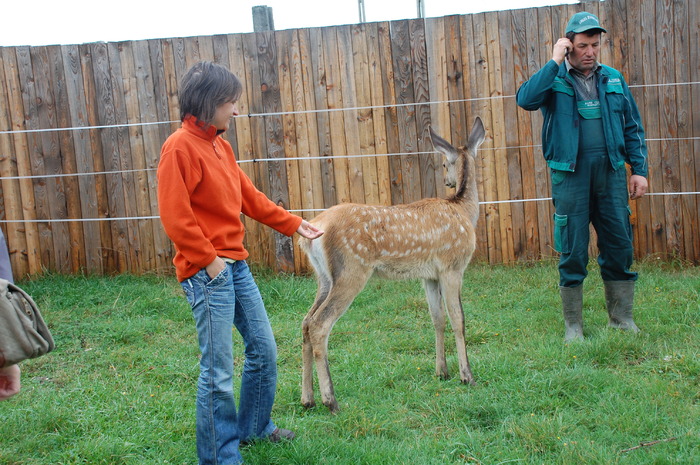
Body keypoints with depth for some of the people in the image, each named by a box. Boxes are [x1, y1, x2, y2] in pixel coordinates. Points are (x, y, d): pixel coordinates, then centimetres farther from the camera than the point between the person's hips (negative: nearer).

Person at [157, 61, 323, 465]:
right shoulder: (181, 148, -14)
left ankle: (254, 427, 36)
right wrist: (208, 259, -15)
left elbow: (251, 198, 19)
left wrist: (294, 224, 20)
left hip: (237, 265, 9)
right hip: (208, 273, -9)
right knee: (218, 372, -2)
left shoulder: (220, 144, 12)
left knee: (264, 349, 17)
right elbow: (176, 216, -18)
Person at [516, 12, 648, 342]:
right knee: (572, 250, 1)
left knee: (619, 245, 6)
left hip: (611, 171, 3)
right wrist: (555, 62, -15)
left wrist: (639, 169, 7)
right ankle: (573, 324, 12)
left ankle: (621, 317, 20)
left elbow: (633, 128, 14)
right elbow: (525, 99, -20)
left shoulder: (614, 79, 12)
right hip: (570, 174, -3)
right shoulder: (554, 80, 2)